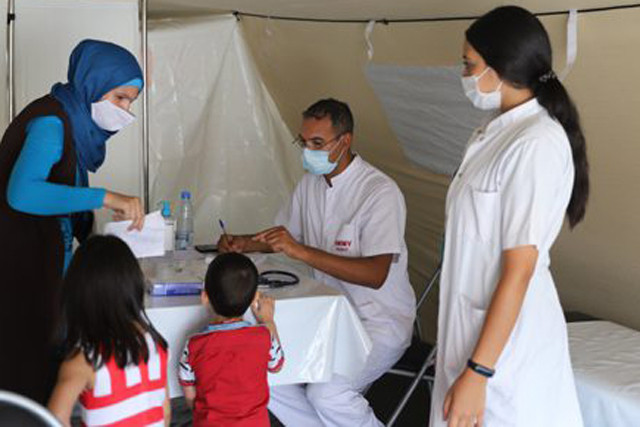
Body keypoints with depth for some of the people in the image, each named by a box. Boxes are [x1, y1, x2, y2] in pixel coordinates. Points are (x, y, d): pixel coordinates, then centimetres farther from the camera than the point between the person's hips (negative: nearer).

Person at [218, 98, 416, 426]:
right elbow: (285, 235, 24)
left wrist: (302, 251, -32)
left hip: (379, 322, -7)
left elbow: (376, 275, -27)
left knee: (326, 393, -29)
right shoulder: (310, 183, 8)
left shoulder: (380, 192, -17)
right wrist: (242, 243, 3)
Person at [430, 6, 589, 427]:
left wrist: (478, 372, -20)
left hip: (507, 334, -8)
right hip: (475, 320, 8)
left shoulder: (537, 143, -19)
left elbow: (519, 270, -21)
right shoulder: (497, 132, 8)